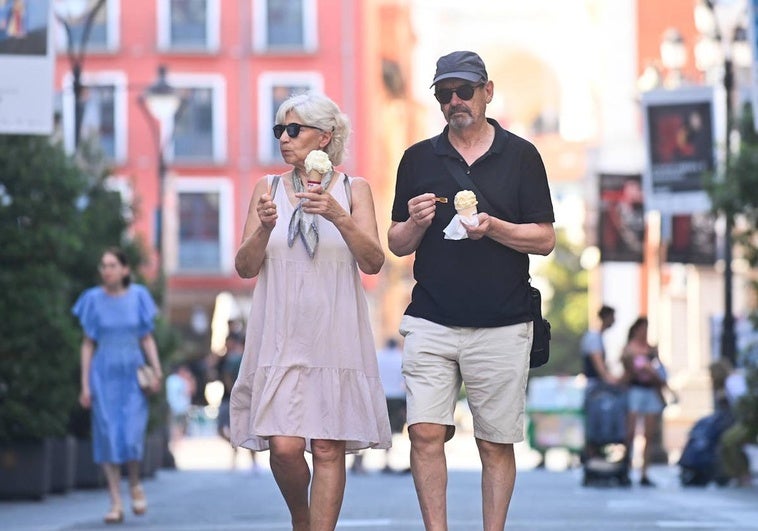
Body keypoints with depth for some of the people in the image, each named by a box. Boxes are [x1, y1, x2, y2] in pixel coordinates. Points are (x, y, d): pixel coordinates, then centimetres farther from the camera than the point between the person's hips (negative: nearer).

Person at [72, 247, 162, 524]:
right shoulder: (94, 300, 0)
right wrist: (85, 384, -2)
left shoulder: (138, 297, 1)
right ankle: (116, 502, 0)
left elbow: (147, 338, 5)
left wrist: (157, 371, -8)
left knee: (132, 435, -11)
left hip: (133, 375, 0)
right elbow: (88, 344, 3)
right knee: (108, 436, -4)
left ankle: (135, 483, 18)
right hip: (104, 374, 0)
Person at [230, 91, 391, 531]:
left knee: (327, 448, -5)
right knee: (285, 446, -8)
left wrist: (339, 216, -19)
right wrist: (264, 229, -14)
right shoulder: (268, 189, 10)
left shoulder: (354, 189, 6)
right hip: (281, 335, 1)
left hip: (335, 335, -1)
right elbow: (245, 268, 5)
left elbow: (373, 263, -5)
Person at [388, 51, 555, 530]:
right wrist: (416, 224, -9)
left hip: (502, 325, -1)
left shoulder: (521, 156, 5)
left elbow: (545, 239, 2)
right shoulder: (419, 159, 11)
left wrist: (492, 228, -15)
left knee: (496, 444, 2)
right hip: (431, 323, 1)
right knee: (426, 433, -9)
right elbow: (397, 245, 12)